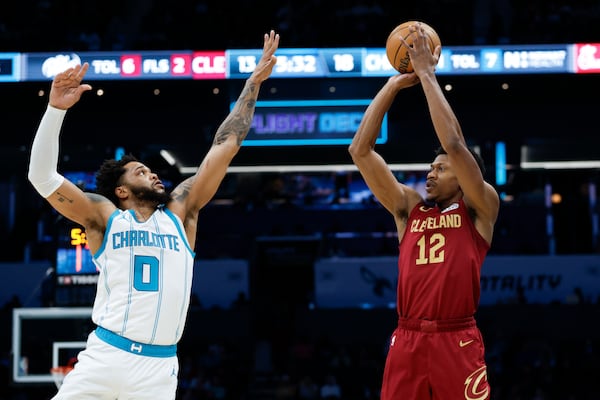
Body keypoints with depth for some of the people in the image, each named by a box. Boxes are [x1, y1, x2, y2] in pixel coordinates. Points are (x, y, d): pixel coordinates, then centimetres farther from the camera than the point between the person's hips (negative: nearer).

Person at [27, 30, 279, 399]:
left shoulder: (180, 211, 15)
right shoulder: (104, 217, 8)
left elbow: (226, 146, 14)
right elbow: (42, 176, -3)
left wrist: (254, 83, 13)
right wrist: (56, 108, -13)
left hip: (159, 367, 2)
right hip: (104, 356, -2)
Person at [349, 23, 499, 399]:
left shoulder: (480, 209, 4)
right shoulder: (409, 207, 15)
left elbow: (455, 144, -9)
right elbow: (360, 150, 9)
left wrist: (427, 74, -5)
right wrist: (394, 85, 6)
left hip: (457, 342, -4)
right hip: (406, 341, 4)